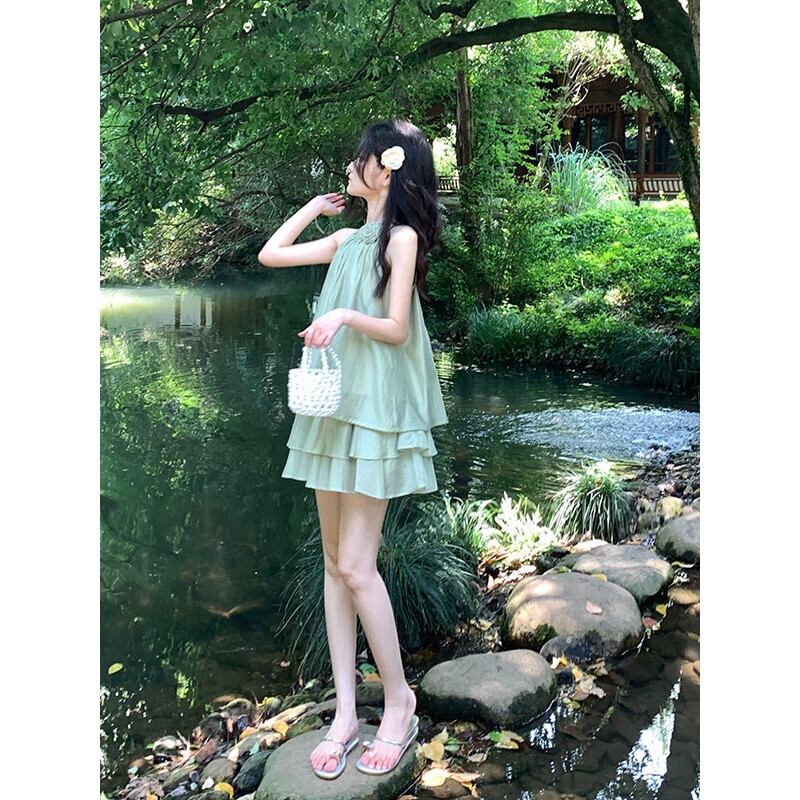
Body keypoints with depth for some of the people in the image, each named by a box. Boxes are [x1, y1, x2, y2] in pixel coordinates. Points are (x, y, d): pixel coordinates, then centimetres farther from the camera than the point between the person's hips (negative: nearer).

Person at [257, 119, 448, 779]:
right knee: (335, 563, 5)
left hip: (377, 409, -7)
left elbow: (397, 329, -10)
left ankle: (400, 705, 10)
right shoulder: (348, 238, 16)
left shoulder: (402, 236, -4)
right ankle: (345, 713, 13)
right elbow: (270, 255, 20)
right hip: (333, 405, 8)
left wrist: (345, 314, -25)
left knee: (356, 565, -8)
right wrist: (315, 206, 21)